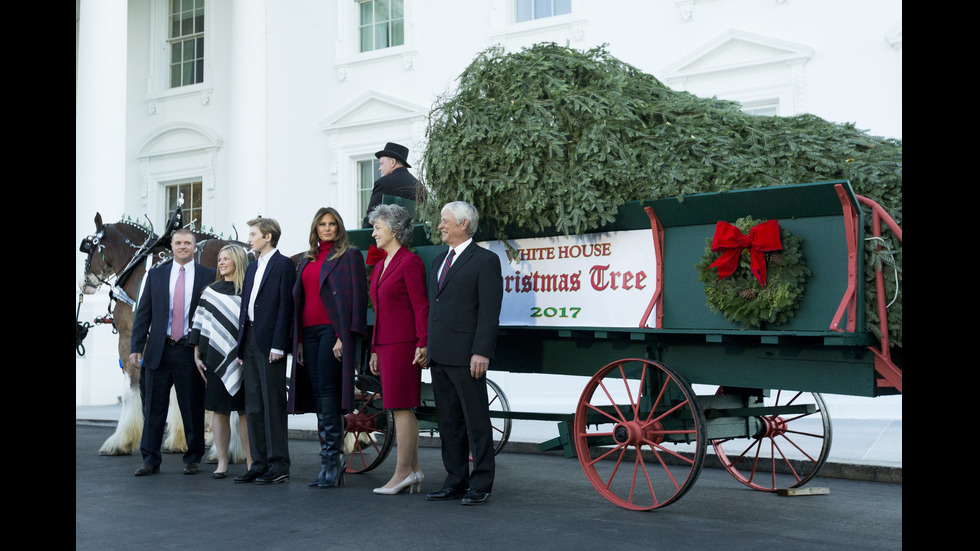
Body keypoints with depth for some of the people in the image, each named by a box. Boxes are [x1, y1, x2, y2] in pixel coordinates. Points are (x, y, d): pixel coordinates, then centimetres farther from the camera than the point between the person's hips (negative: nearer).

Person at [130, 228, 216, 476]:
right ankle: (150, 460, 12)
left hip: (191, 351, -2)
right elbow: (143, 313, 8)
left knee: (193, 408, 4)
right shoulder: (156, 274, 10)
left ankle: (193, 459, 16)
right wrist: (136, 346, 0)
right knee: (154, 407, 4)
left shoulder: (208, 276, 4)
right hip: (158, 350, 2)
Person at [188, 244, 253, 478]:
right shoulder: (211, 291, 10)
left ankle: (251, 461, 6)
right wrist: (197, 354, 4)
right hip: (215, 356, 2)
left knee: (244, 410, 0)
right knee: (219, 409, 4)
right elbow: (199, 324, 9)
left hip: (241, 358, -2)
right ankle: (222, 463, 9)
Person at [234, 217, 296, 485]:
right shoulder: (252, 267, 20)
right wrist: (241, 345, 14)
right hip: (250, 341, 8)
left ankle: (279, 465, -1)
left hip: (269, 342, -8)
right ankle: (260, 464, 15)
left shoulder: (284, 264, -5)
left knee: (273, 405, -6)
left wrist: (278, 345, -18)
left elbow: (285, 305, -11)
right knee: (253, 407, 9)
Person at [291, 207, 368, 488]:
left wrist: (344, 337, -15)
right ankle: (329, 464, 10)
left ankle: (333, 461, -9)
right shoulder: (307, 260, 20)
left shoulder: (349, 256, 0)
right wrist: (298, 340, 13)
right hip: (309, 332, 7)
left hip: (332, 329, -7)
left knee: (327, 393, -12)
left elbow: (357, 297, -8)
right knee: (319, 394, 6)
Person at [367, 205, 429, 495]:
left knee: (402, 406, -7)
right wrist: (375, 350, 20)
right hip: (385, 345, 9)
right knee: (401, 408, 9)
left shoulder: (410, 262, -8)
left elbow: (421, 307, -12)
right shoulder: (380, 266, 18)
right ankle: (413, 470, 14)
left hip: (403, 345, -9)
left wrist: (422, 345, -18)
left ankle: (403, 472, -3)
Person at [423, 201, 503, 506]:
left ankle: (481, 485, 6)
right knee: (448, 422, 12)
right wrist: (428, 348, 14)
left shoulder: (485, 260, -5)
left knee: (476, 422, -1)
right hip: (439, 356, 8)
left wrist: (481, 352, -18)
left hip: (466, 357, -8)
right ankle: (456, 481, 20)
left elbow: (490, 311, -11)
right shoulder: (439, 261, 20)